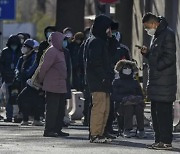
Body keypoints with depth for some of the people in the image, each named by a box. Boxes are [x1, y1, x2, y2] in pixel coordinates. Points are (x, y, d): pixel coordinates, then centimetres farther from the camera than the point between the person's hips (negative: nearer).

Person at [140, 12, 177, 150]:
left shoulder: (168, 34, -12)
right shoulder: (156, 35, 19)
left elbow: (169, 57, -18)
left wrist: (156, 66, -19)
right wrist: (147, 52, 8)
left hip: (164, 82, -10)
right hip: (155, 82, 10)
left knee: (164, 112, -9)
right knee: (156, 112, 12)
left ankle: (166, 141, -8)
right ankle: (159, 140, 17)